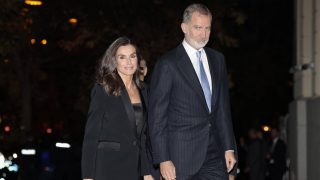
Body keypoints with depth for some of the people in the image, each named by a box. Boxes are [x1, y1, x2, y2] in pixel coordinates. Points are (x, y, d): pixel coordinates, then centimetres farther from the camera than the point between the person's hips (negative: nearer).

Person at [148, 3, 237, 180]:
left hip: (214, 153, 5)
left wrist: (229, 147, 9)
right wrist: (163, 159, -12)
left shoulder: (217, 59, 13)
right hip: (181, 155, -5)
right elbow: (156, 115, -7)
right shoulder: (167, 64, -6)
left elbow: (223, 107, 16)